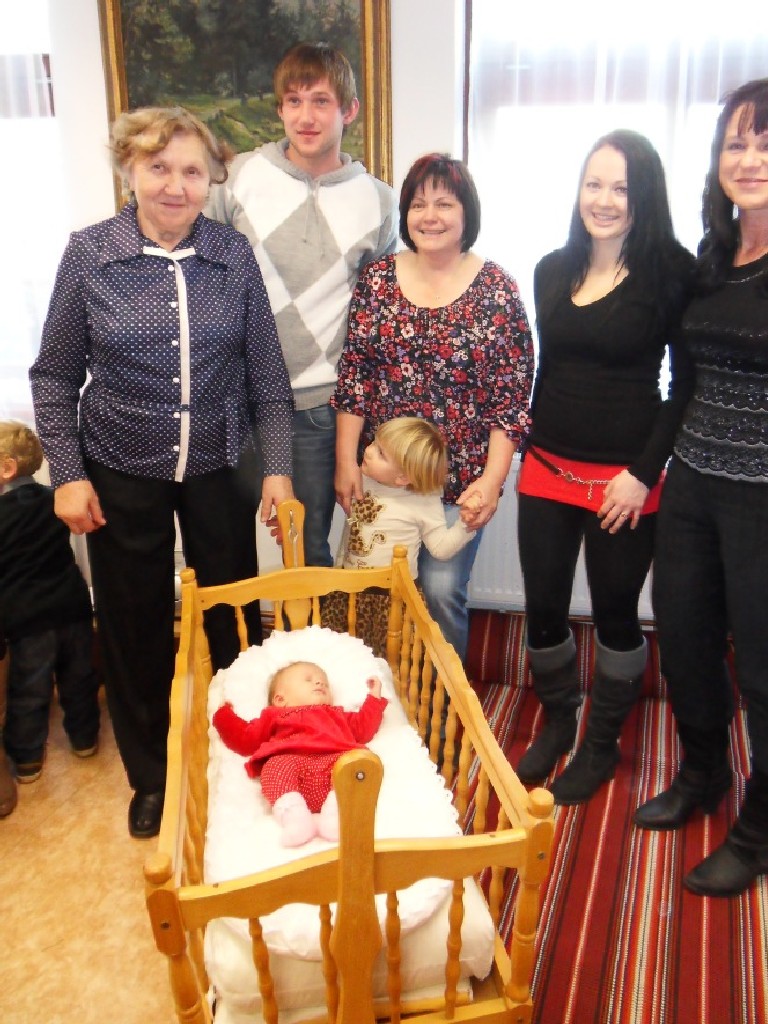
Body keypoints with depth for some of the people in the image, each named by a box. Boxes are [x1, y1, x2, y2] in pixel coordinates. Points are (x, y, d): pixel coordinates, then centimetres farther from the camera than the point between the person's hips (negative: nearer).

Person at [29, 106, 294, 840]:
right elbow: (54, 378, -1)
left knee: (235, 619, 11)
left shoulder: (234, 255, -4)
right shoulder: (89, 255, -7)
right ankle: (151, 778, 33)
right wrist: (68, 474, -6)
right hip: (122, 477, -1)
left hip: (219, 472, 1)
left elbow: (266, 373, 0)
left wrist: (278, 467, -3)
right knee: (134, 629, 11)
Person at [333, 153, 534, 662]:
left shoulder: (497, 290, -4)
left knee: (442, 590, 0)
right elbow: (354, 375, 3)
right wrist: (346, 462, -1)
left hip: (458, 476, -2)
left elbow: (512, 395, -5)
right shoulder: (377, 278, 3)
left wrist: (492, 479, -11)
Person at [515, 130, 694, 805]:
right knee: (543, 609, 10)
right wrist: (528, 446, 10)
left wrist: (645, 471, -14)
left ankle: (602, 745, 32)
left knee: (615, 613, 10)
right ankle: (557, 722, 37)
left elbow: (686, 383, -9)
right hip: (548, 467, 5)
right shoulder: (553, 271, 8)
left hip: (626, 478, -4)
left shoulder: (672, 273, -7)